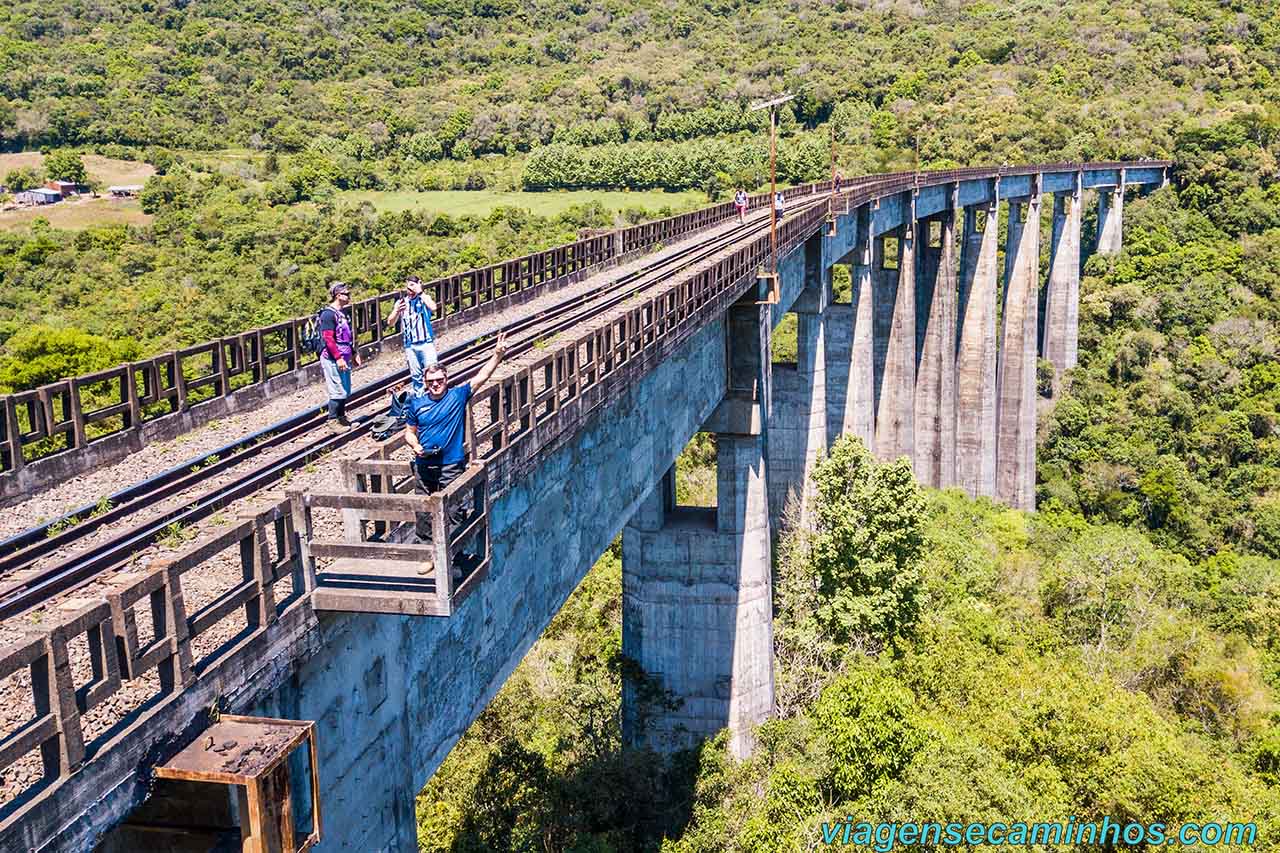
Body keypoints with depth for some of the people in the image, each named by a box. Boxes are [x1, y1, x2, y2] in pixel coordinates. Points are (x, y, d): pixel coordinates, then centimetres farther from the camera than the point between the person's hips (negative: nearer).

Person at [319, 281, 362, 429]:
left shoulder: (343, 312, 14)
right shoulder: (328, 314, -15)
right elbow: (328, 339, -20)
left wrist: (354, 353, 20)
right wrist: (338, 358, -22)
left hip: (344, 358, 9)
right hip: (333, 360, -9)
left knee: (345, 391, 13)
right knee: (338, 391, -6)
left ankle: (341, 417, 24)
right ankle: (332, 421, 3)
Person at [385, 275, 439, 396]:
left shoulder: (424, 298, 0)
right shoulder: (401, 302, 7)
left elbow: (433, 308, -23)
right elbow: (390, 322, 4)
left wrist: (420, 292, -18)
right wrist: (397, 311, -15)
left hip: (426, 342, -3)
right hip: (410, 345, 3)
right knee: (415, 375, 8)